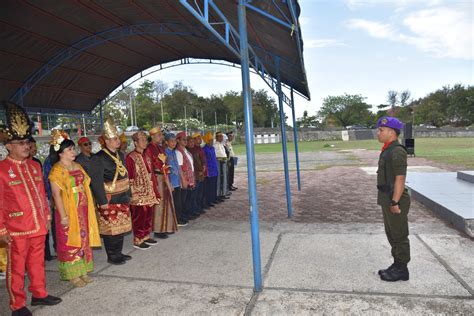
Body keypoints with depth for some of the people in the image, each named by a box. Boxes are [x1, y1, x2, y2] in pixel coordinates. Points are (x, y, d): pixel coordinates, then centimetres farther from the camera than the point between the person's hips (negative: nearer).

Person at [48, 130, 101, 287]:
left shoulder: (77, 166, 9)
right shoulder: (57, 170, -12)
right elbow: (56, 194, -16)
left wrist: (89, 207, 10)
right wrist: (63, 215, -19)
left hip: (82, 210, 7)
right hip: (68, 211, -7)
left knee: (83, 239, 13)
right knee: (70, 242, 3)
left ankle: (82, 270, 26)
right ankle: (72, 274, 16)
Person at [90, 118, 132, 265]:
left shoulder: (120, 155, 10)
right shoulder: (100, 158, -14)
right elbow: (96, 181, -17)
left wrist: (128, 195, 15)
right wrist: (102, 201, -18)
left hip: (122, 198, 7)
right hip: (110, 200, -7)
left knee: (121, 227, 14)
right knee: (111, 229, 1)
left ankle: (118, 253, 27)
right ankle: (112, 256, 15)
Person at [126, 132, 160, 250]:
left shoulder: (146, 156, 11)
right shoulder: (130, 158, -11)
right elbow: (129, 177, -14)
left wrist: (155, 190, 10)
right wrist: (132, 194, -16)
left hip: (149, 192, 7)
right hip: (138, 193, -7)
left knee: (148, 214, 13)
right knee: (139, 216, 0)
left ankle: (146, 236, 27)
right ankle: (138, 240, 13)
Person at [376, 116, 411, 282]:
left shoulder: (397, 151, -18)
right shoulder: (387, 150, 12)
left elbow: (400, 178, -22)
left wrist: (395, 202, -22)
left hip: (395, 200, -10)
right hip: (387, 199, 10)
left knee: (399, 235, 3)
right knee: (391, 234, 18)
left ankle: (401, 270, 15)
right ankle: (397, 265, 30)